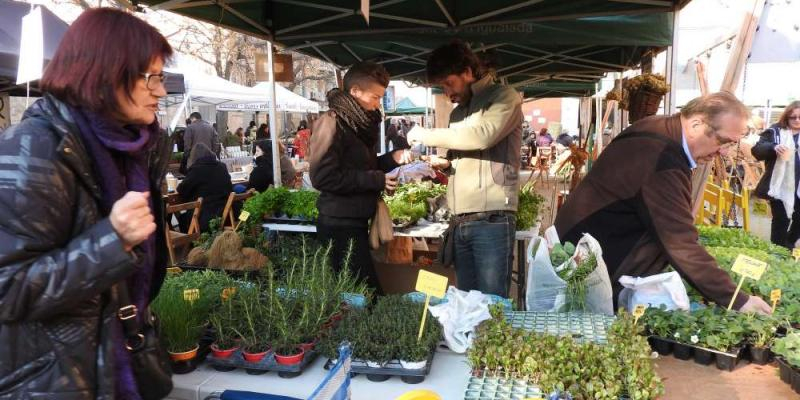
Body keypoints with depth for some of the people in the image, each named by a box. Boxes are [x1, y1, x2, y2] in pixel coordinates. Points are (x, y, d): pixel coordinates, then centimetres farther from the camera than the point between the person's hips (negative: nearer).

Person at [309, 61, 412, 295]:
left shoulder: (357, 122, 13)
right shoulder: (332, 123, -13)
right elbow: (323, 177, -22)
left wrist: (392, 159, 5)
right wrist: (376, 180, -18)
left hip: (355, 222, 9)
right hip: (340, 225, -9)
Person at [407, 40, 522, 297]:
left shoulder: (504, 97, 1)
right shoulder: (458, 113, 22)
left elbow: (484, 136, -18)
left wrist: (427, 135, -9)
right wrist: (446, 164, 4)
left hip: (491, 220, -7)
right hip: (460, 223, 7)